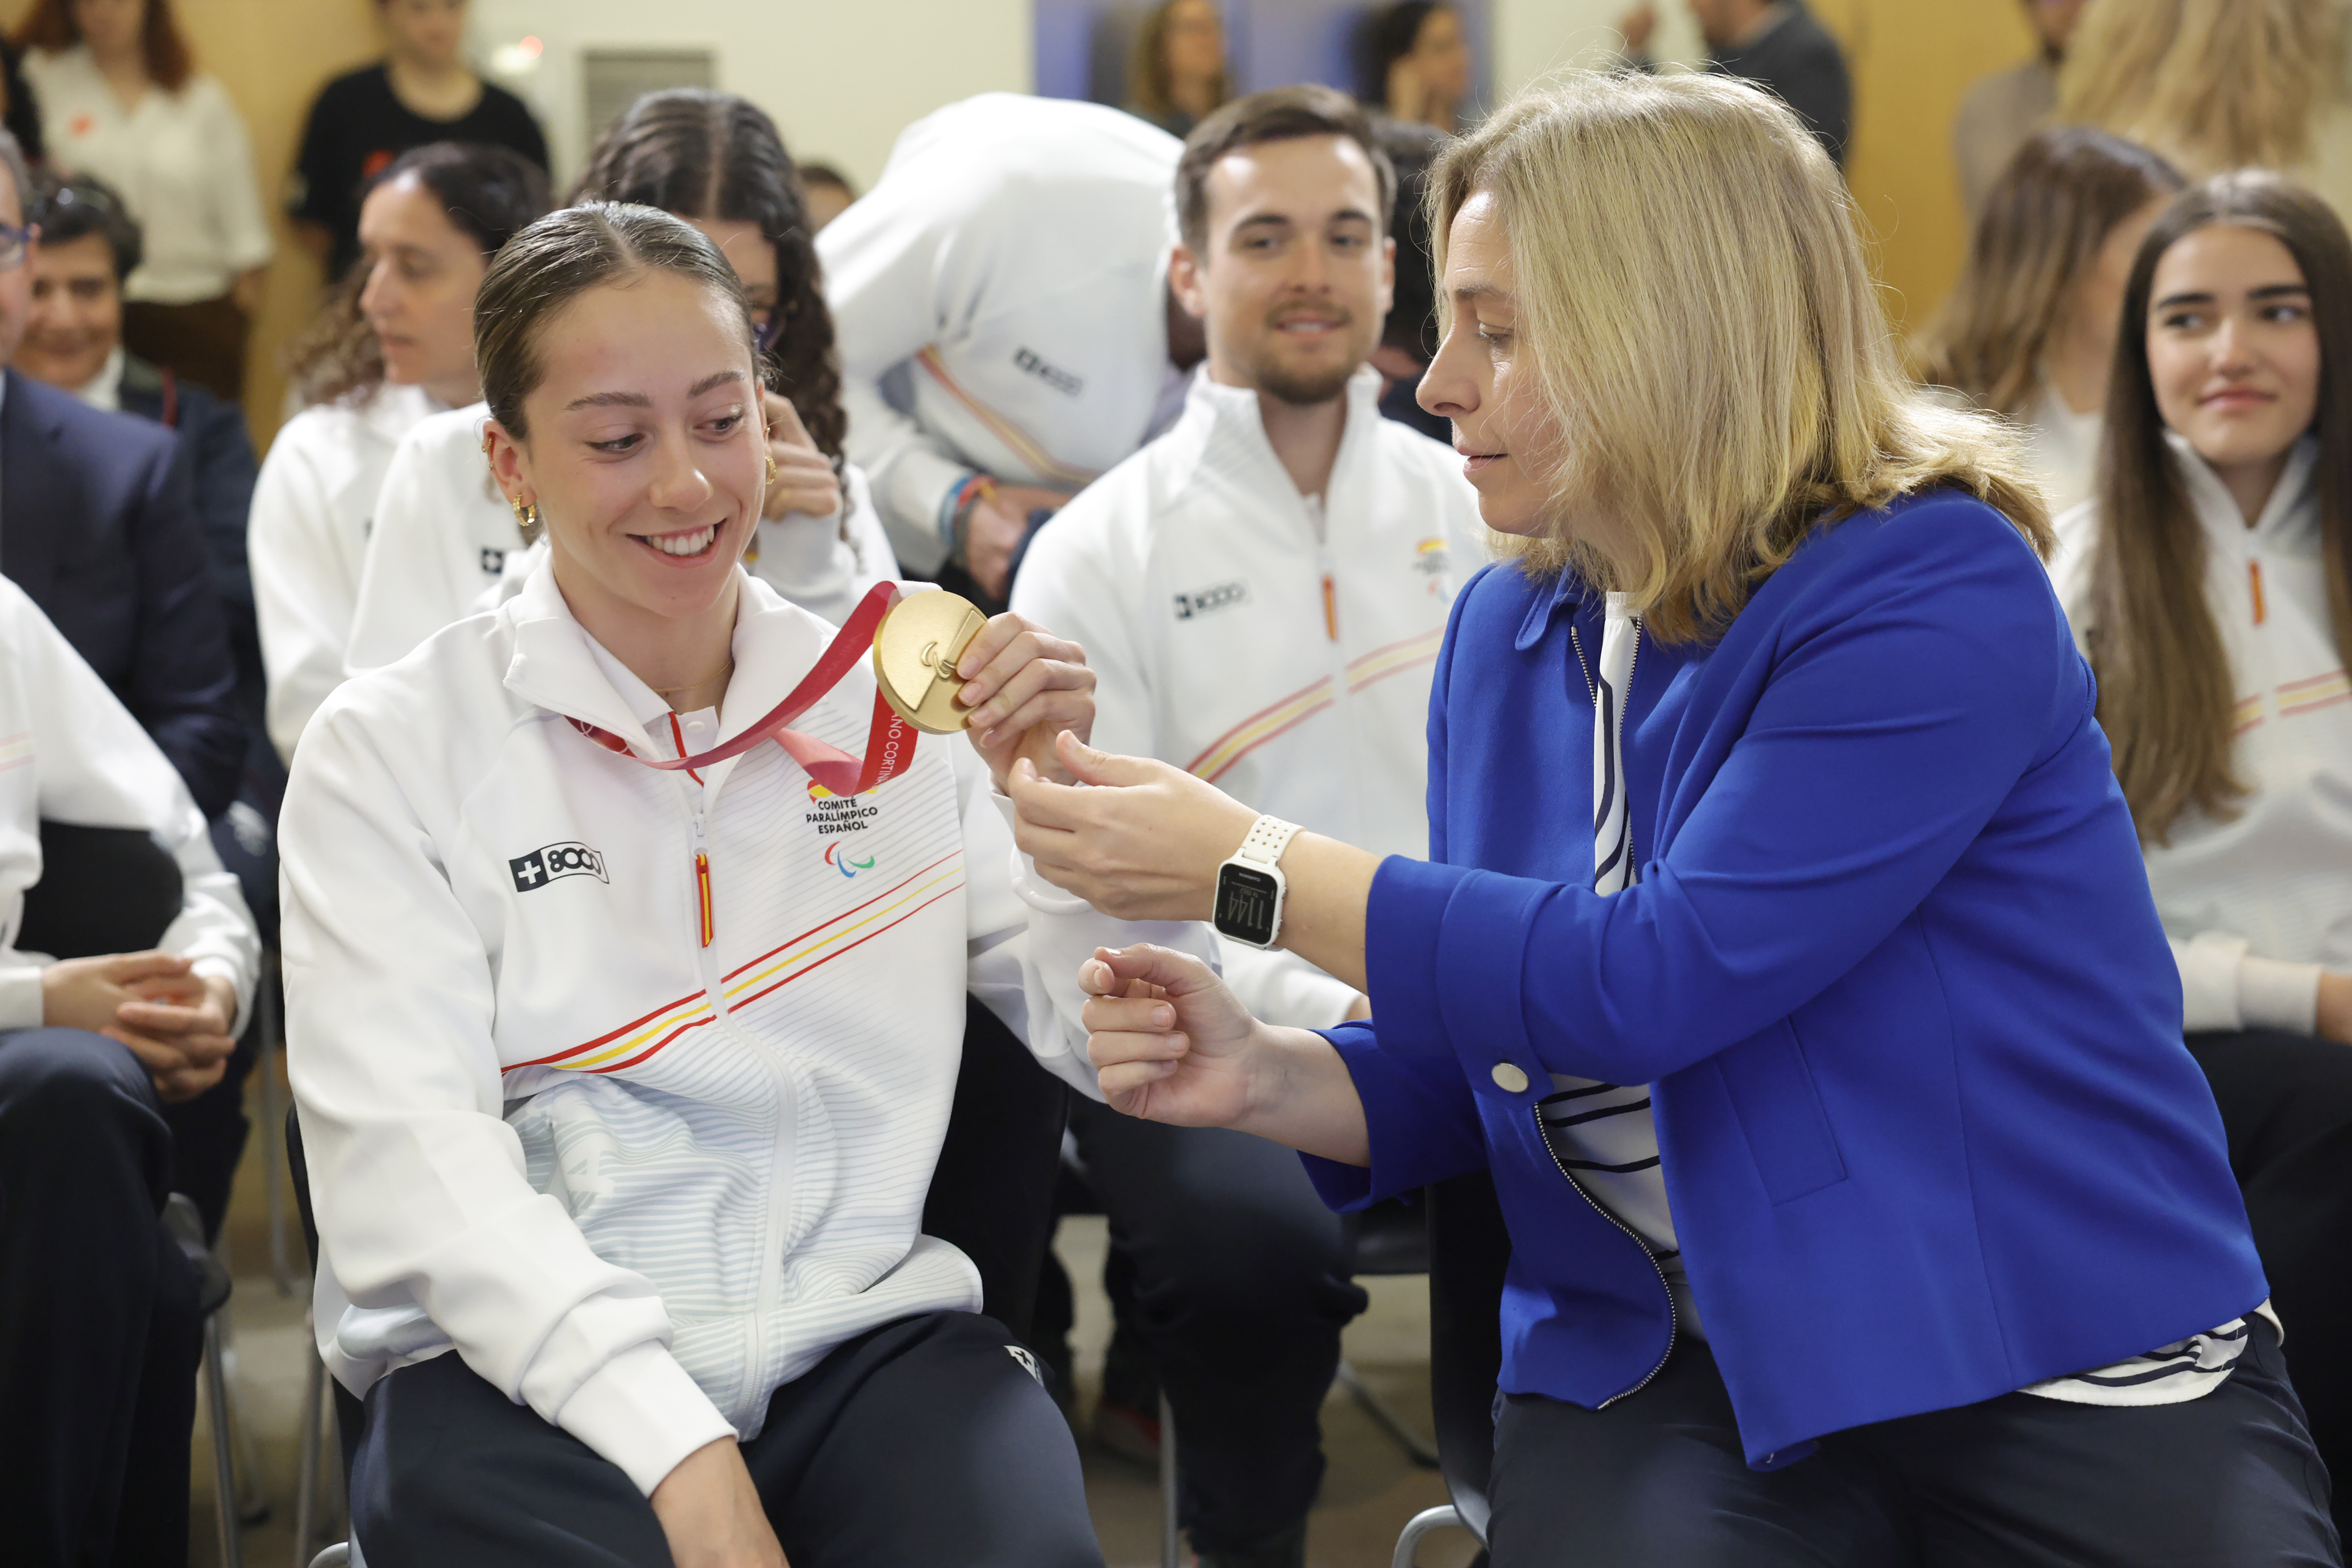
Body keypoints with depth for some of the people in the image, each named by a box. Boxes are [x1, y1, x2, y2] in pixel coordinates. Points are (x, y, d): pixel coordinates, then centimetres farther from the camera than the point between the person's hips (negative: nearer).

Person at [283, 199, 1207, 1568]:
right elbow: (408, 1155, -9)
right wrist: (678, 1447, -22)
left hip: (867, 1337, 2)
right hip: (525, 1368, -1)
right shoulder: (391, 751, 3)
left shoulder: (904, 708, 13)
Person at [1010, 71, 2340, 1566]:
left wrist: (1246, 864, -14)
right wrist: (1268, 1075, -6)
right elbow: (1486, 1074, 15)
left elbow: (1654, 986, -19)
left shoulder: (1935, 590, -12)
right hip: (1670, 1383, 4)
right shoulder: (1510, 631, 9)